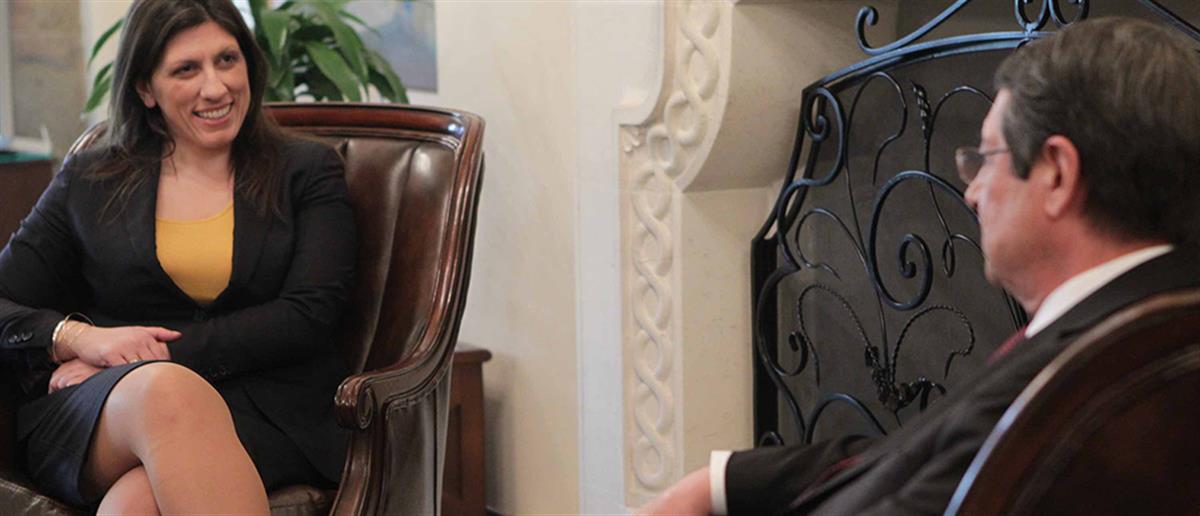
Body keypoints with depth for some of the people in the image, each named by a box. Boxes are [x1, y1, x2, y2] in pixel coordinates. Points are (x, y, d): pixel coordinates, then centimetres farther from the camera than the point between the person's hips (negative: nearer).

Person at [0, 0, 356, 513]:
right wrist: (78, 337, -10)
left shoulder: (308, 171, 15)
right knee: (167, 392, -39)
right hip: (93, 422, 2)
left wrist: (165, 351, -8)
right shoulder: (87, 182, 18)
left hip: (265, 409, -2)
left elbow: (308, 316, 1)